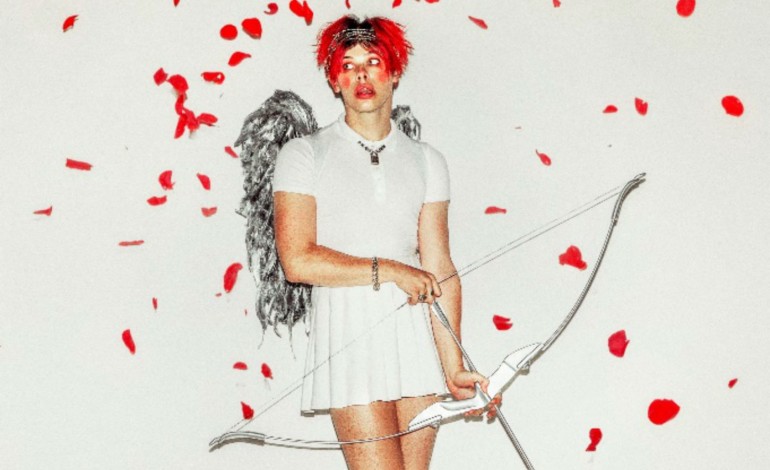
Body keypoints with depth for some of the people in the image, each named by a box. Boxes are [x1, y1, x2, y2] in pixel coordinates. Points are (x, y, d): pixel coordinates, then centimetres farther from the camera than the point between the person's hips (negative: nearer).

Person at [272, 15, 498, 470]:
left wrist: (453, 367, -4)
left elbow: (441, 271, 3)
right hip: (349, 335, -3)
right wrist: (389, 271, -7)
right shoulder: (304, 156, 3)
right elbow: (298, 260, -7)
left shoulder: (427, 161, 11)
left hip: (417, 334, 3)